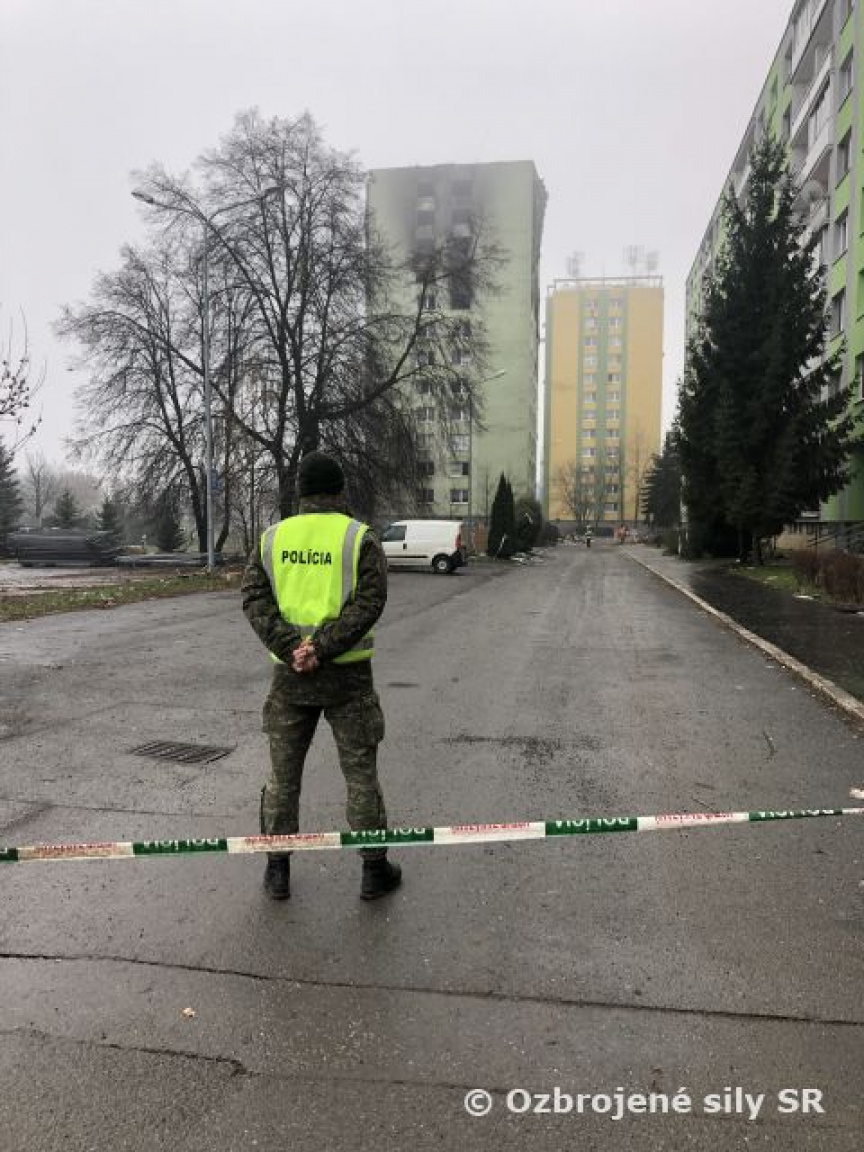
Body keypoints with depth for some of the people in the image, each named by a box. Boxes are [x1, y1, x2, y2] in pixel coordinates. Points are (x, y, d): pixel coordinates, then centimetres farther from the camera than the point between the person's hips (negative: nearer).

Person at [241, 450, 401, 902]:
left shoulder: (274, 537, 5)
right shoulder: (360, 538, -4)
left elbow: (253, 597, -5)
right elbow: (369, 602, -16)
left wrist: (290, 648, -14)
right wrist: (321, 649, -19)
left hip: (290, 674, 3)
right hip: (347, 675, -2)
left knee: (283, 774, 15)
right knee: (360, 773, 9)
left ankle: (277, 870, 23)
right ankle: (374, 870, 19)